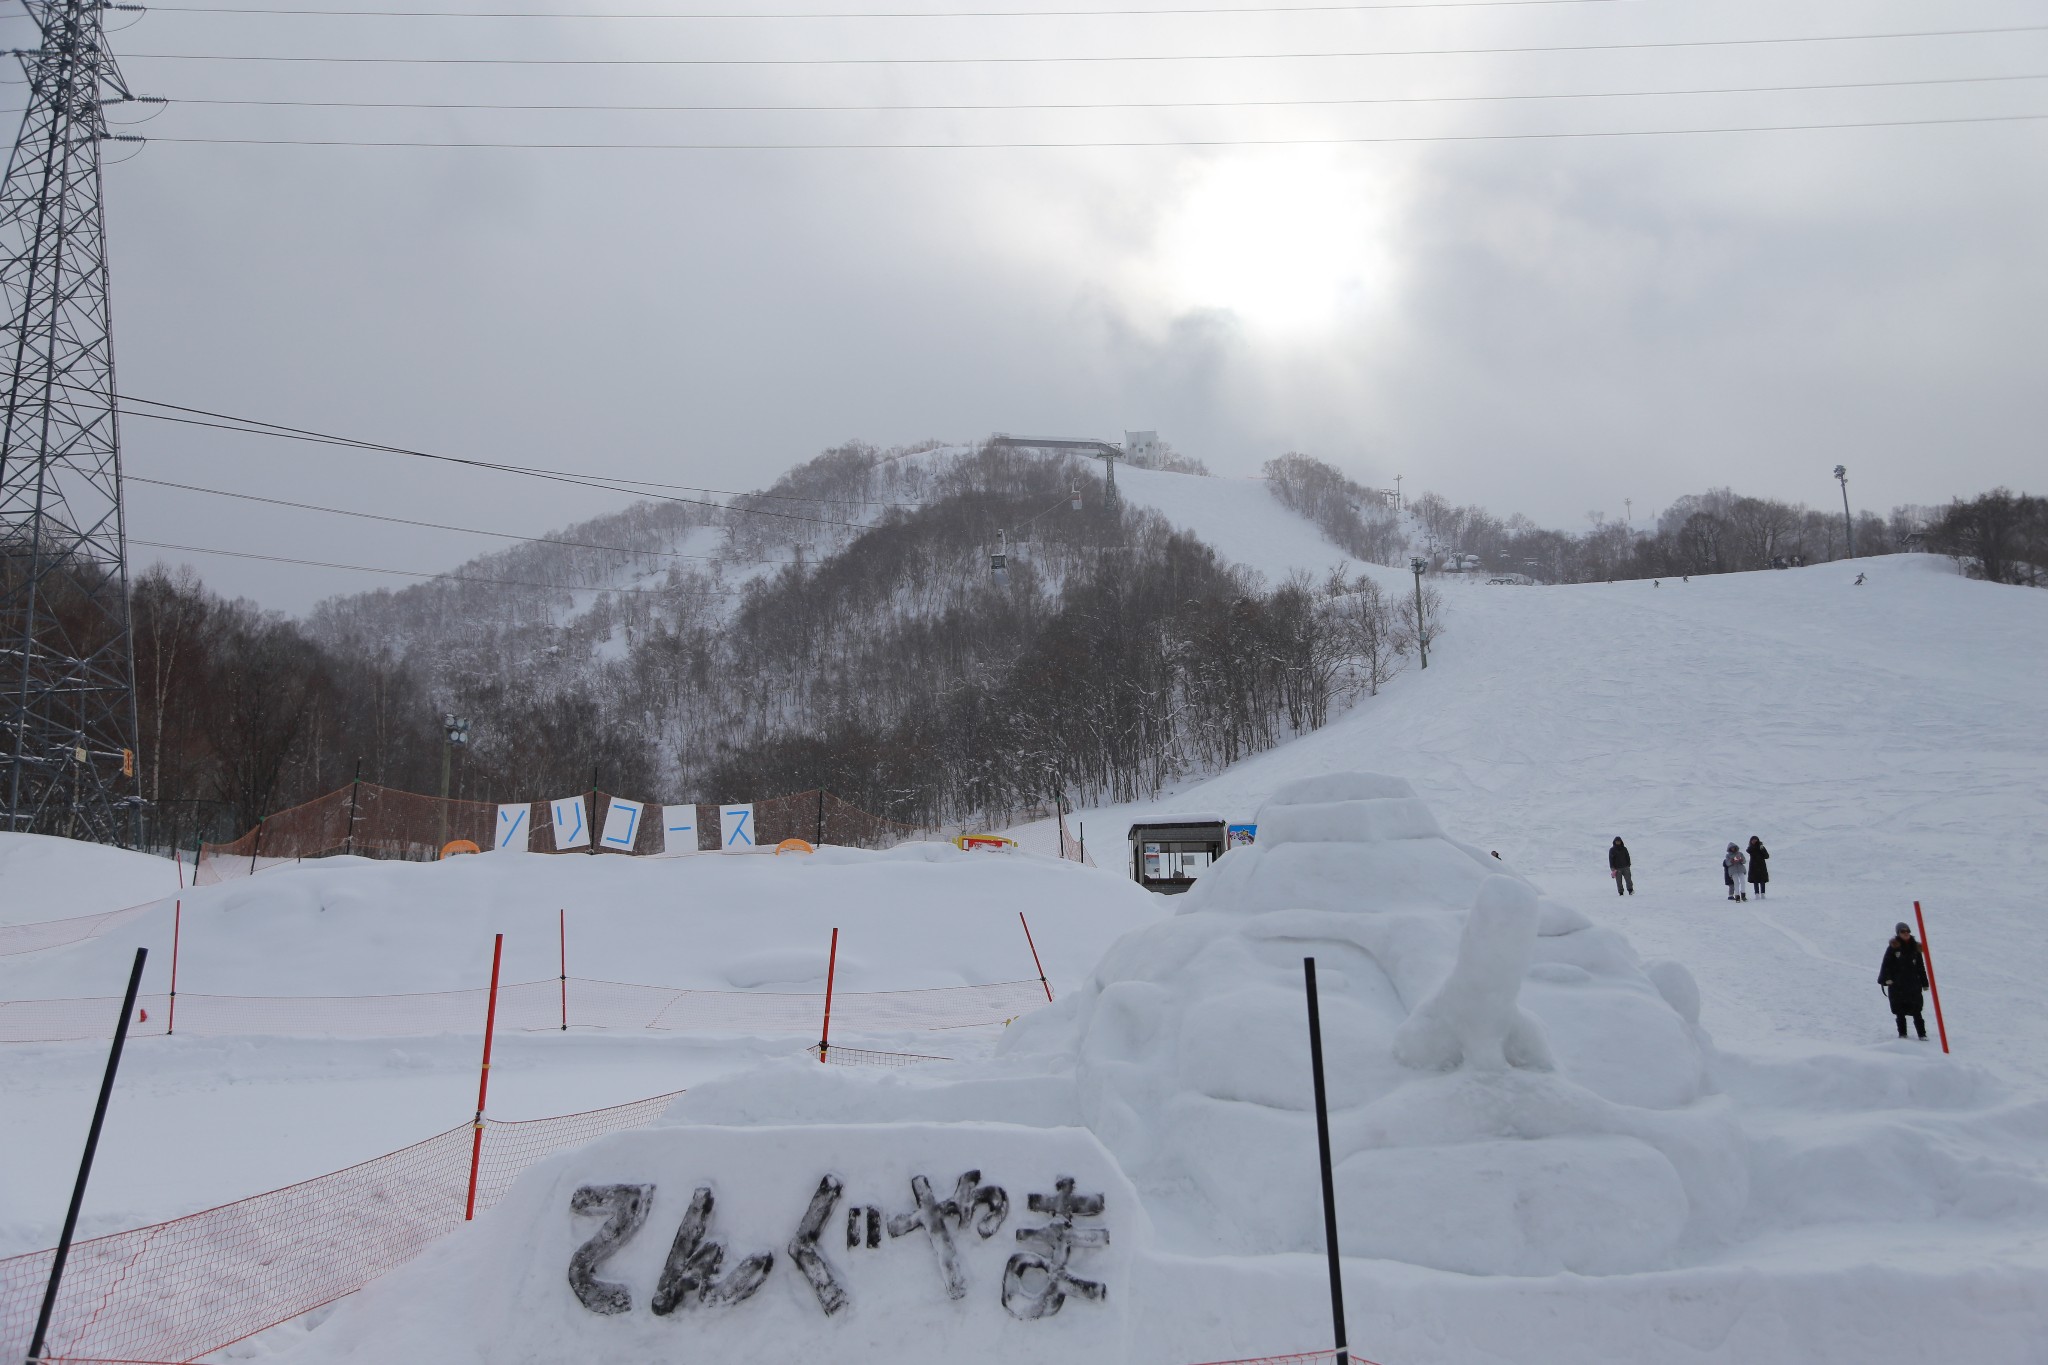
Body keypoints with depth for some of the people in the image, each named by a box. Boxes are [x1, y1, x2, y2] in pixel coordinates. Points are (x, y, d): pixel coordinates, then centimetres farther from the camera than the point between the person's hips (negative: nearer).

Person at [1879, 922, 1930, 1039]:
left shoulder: (1915, 948, 8)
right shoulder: (1893, 947, -2)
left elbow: (1921, 966, 14)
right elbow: (1886, 964, -3)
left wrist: (1924, 982, 14)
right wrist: (1886, 978, -15)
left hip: (1913, 984, 2)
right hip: (1897, 985, -2)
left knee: (1916, 1011, -2)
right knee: (1900, 1011, 5)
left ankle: (1922, 1034, 2)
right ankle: (1902, 1033, 14)